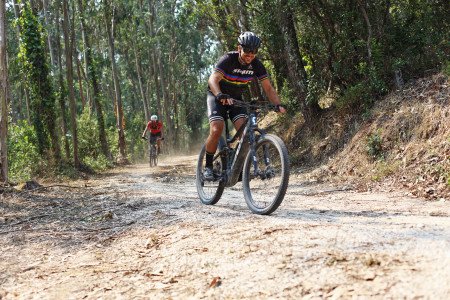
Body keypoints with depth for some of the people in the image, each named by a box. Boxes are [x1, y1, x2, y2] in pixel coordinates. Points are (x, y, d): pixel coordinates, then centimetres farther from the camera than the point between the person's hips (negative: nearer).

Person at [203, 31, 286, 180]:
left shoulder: (257, 65, -12)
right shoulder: (228, 59, -25)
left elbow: (268, 88, -11)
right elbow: (213, 80, -37)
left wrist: (278, 104, -28)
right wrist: (220, 95, -57)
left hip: (236, 99, 4)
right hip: (217, 97, -4)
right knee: (216, 129, -24)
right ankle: (208, 166, -7)